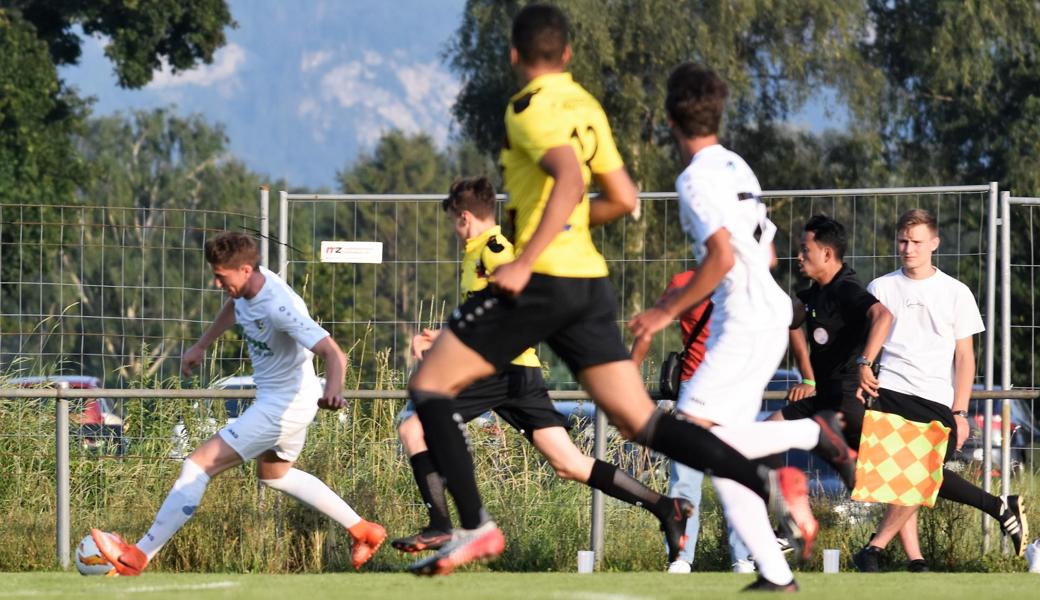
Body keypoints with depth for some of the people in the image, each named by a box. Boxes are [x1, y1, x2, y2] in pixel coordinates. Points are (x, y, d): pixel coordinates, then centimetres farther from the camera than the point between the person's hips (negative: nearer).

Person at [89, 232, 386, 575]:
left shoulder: (278, 308, -32)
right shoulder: (246, 287, -6)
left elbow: (333, 354, -38)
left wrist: (333, 390, -57)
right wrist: (201, 347, 23)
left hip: (281, 409, -10)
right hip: (290, 402, 10)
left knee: (197, 466, -11)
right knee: (274, 474, 32)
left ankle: (138, 557, -8)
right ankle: (363, 532, 37)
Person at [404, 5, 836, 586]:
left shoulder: (530, 106, -8)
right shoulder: (587, 107, 16)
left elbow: (569, 179, -25)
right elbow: (624, 199, 20)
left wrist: (524, 262, -27)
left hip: (541, 279, -8)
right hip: (590, 282, 8)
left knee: (429, 387, 3)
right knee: (641, 422, 5)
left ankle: (476, 528, -4)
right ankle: (769, 483, -10)